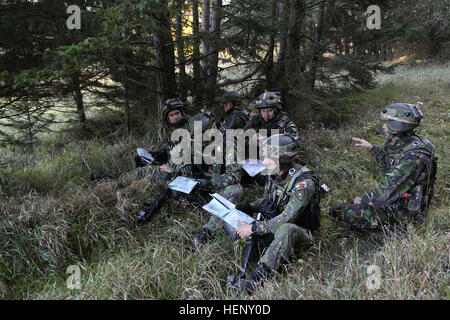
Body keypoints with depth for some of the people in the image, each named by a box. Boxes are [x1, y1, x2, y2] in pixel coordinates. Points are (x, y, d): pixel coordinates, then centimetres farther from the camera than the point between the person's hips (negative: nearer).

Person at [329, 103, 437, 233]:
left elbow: (387, 193, -30)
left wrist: (362, 200, -14)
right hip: (397, 199, 9)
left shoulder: (412, 156, -31)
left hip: (403, 212, -9)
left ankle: (396, 227, 0)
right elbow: (390, 166, 18)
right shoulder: (403, 144, -2)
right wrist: (372, 148, 7)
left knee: (349, 214, -16)